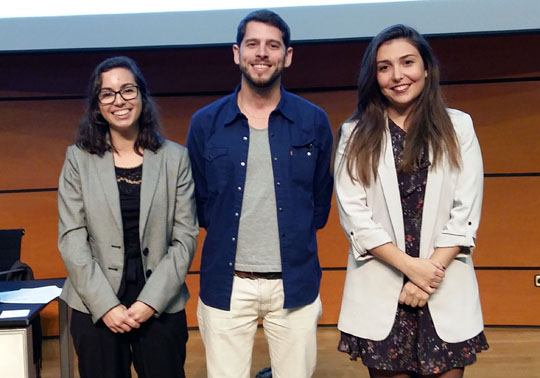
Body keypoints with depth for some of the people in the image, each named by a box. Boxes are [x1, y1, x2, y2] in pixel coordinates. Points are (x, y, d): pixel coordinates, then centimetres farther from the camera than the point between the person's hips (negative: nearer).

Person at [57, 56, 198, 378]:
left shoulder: (175, 158, 1)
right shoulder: (79, 158, 2)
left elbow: (185, 237, -1)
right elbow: (72, 240, -2)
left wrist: (151, 301, -9)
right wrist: (106, 305, -9)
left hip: (162, 306, 0)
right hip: (95, 309, 0)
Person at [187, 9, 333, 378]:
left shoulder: (314, 121, 1)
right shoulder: (205, 123, 1)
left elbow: (320, 200, 10)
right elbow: (200, 201, 10)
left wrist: (296, 243, 7)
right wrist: (233, 237, 9)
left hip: (295, 282, 0)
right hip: (226, 283, 0)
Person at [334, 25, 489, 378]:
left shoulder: (458, 126, 5)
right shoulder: (356, 134, 4)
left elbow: (466, 211, 0)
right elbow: (354, 213, -3)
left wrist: (432, 270, -10)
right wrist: (410, 266, -11)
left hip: (447, 289, 1)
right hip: (379, 289, 0)